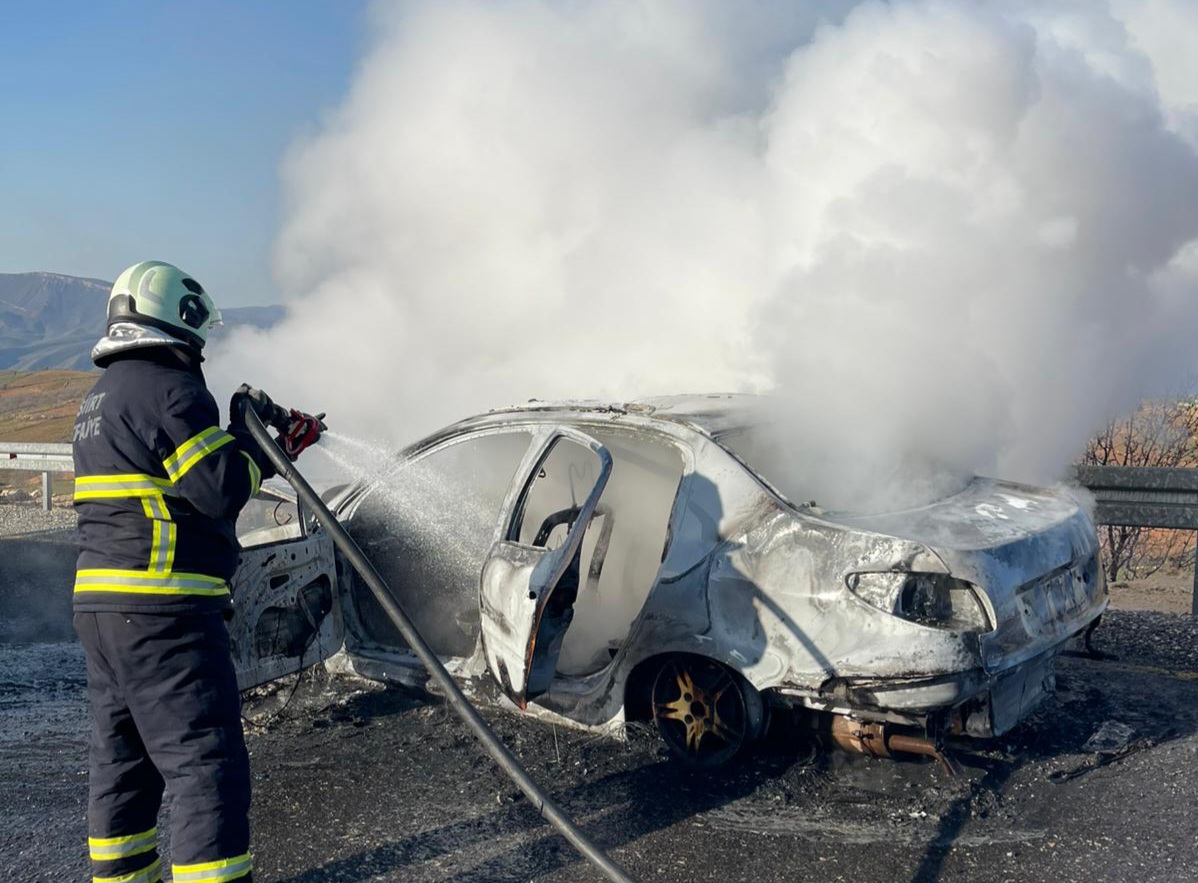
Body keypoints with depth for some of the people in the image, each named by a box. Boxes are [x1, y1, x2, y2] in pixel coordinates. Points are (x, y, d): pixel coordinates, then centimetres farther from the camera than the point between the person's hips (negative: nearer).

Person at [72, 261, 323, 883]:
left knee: (121, 755, 20)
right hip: (162, 611, -10)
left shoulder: (101, 398, 19)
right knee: (206, 762, -7)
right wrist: (249, 431, 0)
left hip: (98, 606, 10)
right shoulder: (169, 389, -13)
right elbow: (222, 491, -17)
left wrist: (275, 450, 18)